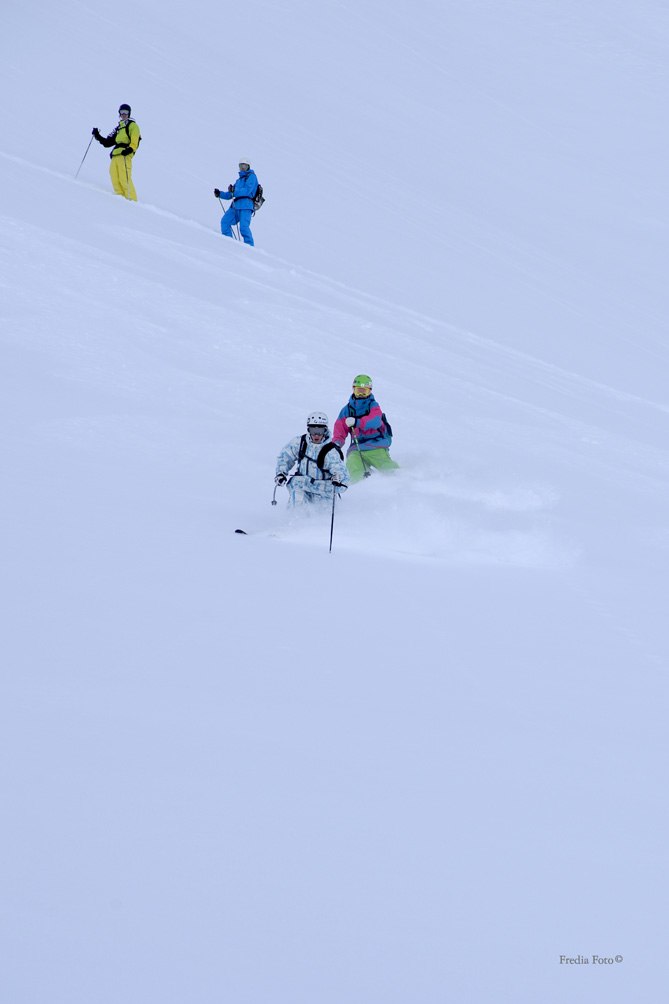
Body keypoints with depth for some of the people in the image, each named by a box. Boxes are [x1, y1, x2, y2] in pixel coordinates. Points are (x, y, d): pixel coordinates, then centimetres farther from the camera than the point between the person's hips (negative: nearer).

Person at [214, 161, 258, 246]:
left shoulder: (251, 176, 6)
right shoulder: (239, 180, 30)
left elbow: (247, 191, -11)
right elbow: (230, 195, 29)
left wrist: (234, 191, -23)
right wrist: (220, 194, 13)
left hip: (245, 205, -8)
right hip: (235, 205, 8)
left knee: (244, 227, -21)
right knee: (225, 221, -10)